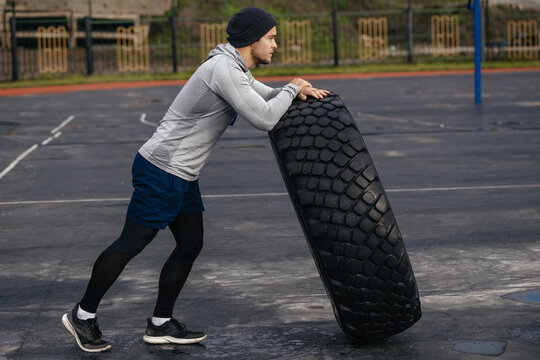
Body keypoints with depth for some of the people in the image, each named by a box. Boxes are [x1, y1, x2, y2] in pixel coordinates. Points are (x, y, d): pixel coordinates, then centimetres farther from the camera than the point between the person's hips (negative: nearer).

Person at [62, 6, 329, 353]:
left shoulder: (235, 69, 12)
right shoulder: (223, 69, -20)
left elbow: (267, 98, 26)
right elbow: (264, 119, -24)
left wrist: (302, 92, 5)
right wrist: (292, 89, -7)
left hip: (182, 175, 10)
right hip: (161, 171, -10)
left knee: (191, 245, 10)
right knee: (132, 243, 0)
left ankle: (161, 324, 19)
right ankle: (83, 314, 14)